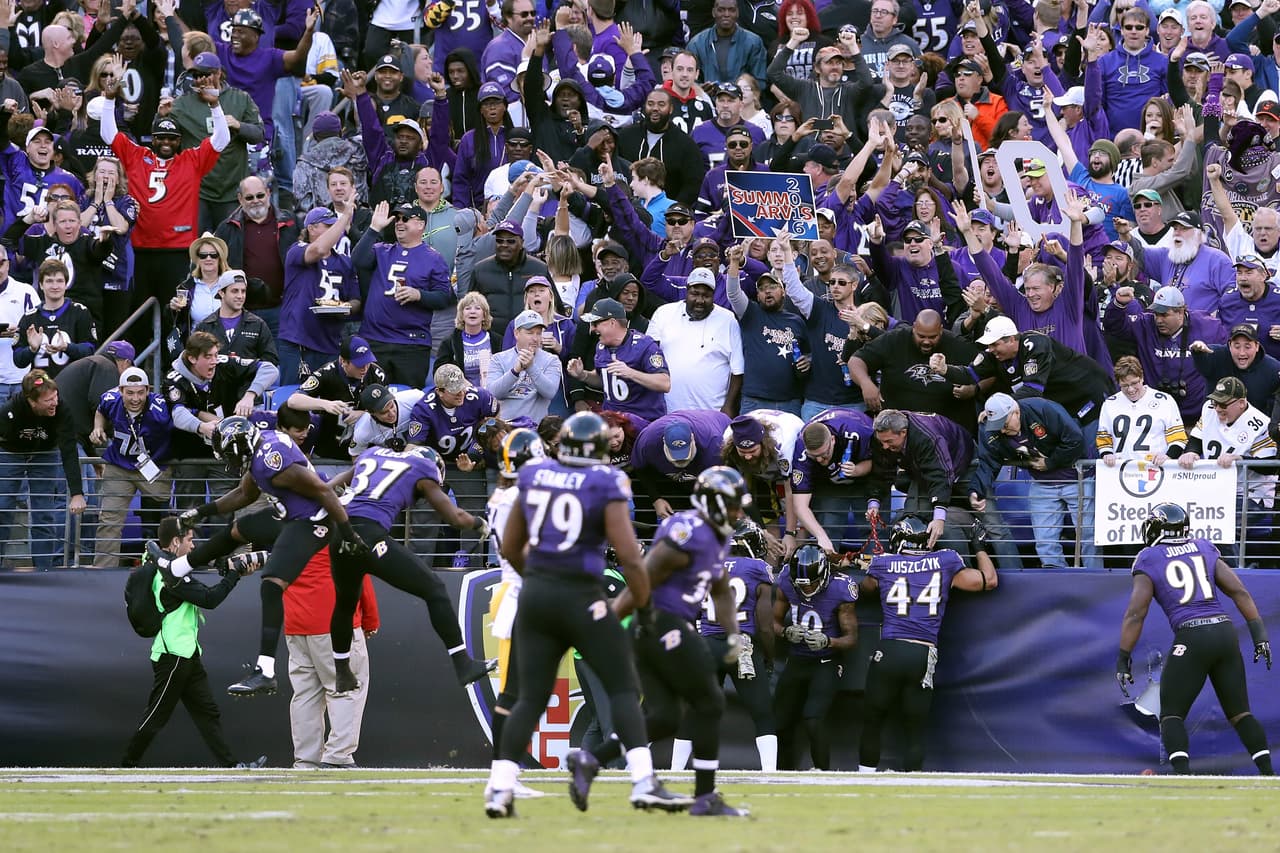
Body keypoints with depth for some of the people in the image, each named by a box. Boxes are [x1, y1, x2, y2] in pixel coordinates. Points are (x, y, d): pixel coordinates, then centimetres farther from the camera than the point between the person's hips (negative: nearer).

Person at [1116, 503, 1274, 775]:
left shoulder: (1149, 560, 3)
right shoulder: (1204, 549, 14)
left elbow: (1135, 614, -3)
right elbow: (1240, 592, 9)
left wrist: (1123, 659, -1)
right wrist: (1259, 635, 11)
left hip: (1191, 637, -4)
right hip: (1226, 631, 4)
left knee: (1171, 715, 6)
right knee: (1240, 712, 14)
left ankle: (1182, 775, -13)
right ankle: (1267, 772, 6)